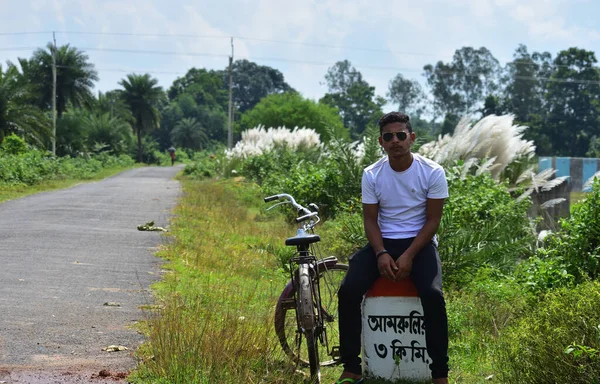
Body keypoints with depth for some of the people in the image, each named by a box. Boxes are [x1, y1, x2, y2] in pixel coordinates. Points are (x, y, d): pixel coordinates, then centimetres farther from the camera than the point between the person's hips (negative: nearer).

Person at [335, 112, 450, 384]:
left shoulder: (432, 172, -8)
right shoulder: (372, 175, -1)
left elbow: (432, 220, -7)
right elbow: (370, 220, 1)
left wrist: (409, 256, -19)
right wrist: (381, 254, -18)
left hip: (419, 242, -2)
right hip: (382, 242, 2)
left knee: (432, 295, -31)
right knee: (348, 291, -22)